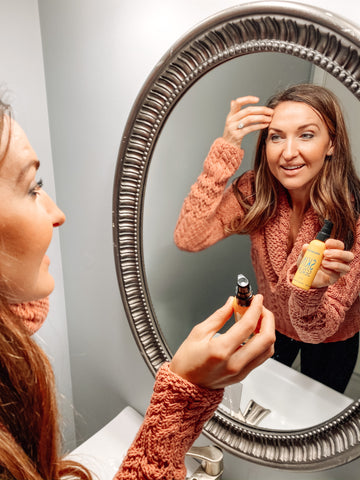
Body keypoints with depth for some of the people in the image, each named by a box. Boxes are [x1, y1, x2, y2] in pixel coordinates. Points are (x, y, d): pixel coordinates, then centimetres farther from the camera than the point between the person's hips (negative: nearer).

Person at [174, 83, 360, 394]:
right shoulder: (255, 190, -24)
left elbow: (317, 330, -31)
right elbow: (188, 239, -38)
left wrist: (311, 287, -54)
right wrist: (225, 148, -40)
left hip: (332, 338, -1)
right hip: (272, 321, 2)